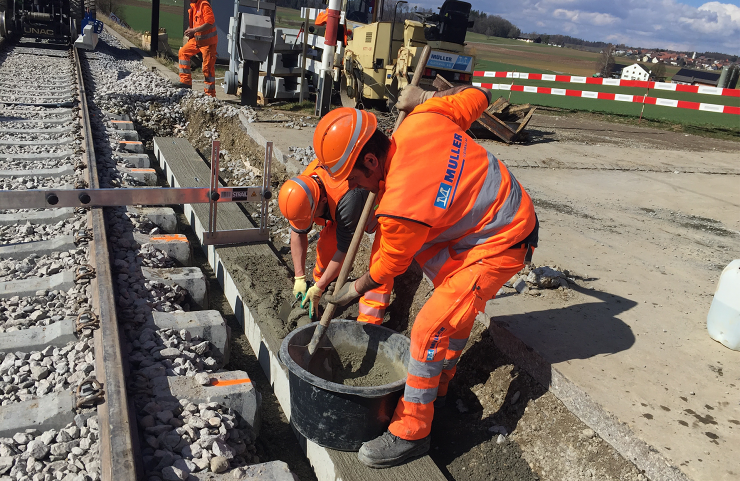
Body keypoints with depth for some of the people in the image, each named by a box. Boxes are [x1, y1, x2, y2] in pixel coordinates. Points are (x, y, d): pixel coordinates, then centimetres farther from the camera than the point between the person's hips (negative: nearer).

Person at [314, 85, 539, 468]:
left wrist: (356, 289, 10)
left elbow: (391, 264, -10)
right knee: (456, 310, 24)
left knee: (430, 328, -12)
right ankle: (440, 384, 39)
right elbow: (478, 96, 2)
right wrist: (423, 99, 12)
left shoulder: (401, 207, -31)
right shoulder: (421, 120, -13)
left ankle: (411, 432, 2)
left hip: (500, 245, -11)